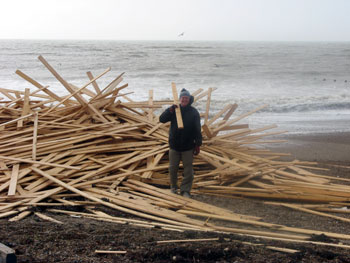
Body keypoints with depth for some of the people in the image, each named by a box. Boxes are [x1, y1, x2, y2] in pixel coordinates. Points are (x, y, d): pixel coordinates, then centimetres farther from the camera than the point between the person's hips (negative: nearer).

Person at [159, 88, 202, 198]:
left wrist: (198, 145, -6)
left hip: (188, 147, -1)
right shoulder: (174, 110, 1)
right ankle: (173, 187, 29)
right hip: (174, 145, 2)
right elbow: (162, 119, -10)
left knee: (188, 170, -1)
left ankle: (185, 190, 8)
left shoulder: (194, 112, -3)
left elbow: (197, 130, -3)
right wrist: (171, 110, -24)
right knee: (173, 168, 11)